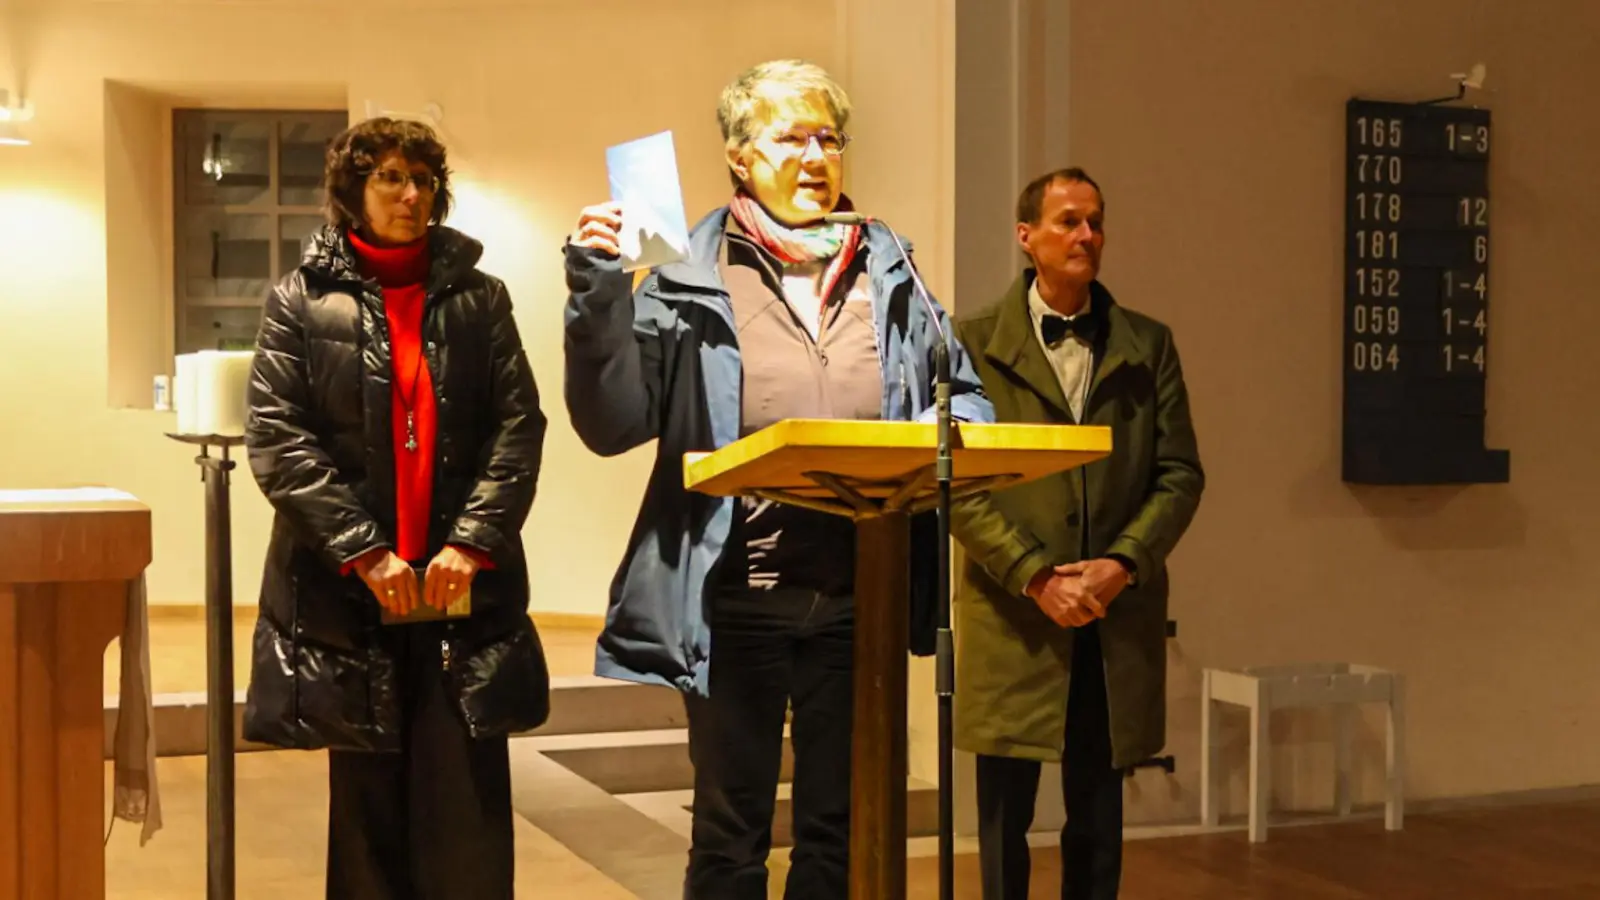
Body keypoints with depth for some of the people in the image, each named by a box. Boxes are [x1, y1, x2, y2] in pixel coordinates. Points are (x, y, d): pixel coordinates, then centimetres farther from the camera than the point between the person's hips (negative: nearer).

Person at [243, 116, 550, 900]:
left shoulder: (479, 297, 11)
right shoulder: (302, 299, 5)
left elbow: (519, 426, 3)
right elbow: (275, 437, -4)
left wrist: (473, 540, -11)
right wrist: (363, 550, -12)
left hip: (465, 584, 1)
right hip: (349, 588, -1)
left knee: (467, 802, -2)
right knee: (367, 799, 7)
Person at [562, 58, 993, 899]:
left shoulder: (890, 272, 8)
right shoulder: (690, 278, -2)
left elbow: (965, 396, 14)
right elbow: (614, 422, -7)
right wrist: (597, 293, -19)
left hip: (860, 599, 3)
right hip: (737, 600, -3)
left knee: (839, 830, 15)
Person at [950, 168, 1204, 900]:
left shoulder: (1148, 345, 8)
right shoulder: (971, 343, 0)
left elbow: (1181, 474, 4)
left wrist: (1121, 565, -11)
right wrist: (1036, 576, -15)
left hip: (1119, 620, 2)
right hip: (1012, 616, -2)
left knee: (1097, 817, 9)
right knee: (1005, 811, 5)